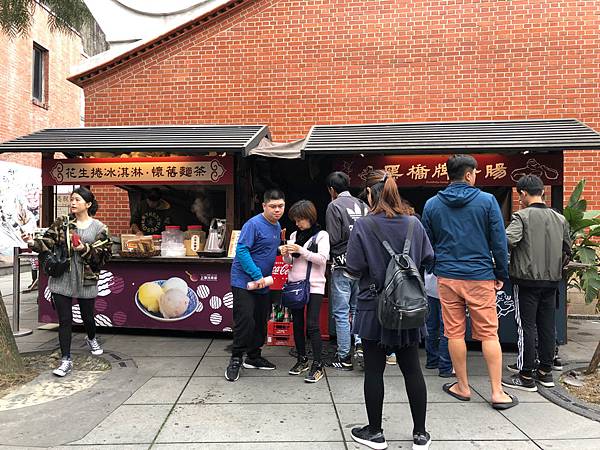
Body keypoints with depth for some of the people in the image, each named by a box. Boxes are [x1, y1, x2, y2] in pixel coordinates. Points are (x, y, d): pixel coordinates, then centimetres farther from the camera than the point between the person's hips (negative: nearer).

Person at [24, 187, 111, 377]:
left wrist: (85, 249, -20)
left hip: (86, 280, -1)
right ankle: (66, 360, 13)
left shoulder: (99, 228, -2)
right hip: (61, 279, 1)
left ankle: (91, 339, 47)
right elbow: (48, 242, -5)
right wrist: (33, 242, -24)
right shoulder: (61, 223, 4)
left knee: (87, 317, 14)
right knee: (64, 320, 3)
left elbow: (103, 254, -6)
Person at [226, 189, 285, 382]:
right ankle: (236, 360, 9)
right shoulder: (253, 224, -17)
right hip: (244, 281, -8)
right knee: (245, 321, -9)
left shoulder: (277, 226, 10)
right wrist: (257, 275, -24)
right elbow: (242, 250, -22)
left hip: (263, 284, 8)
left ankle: (254, 357, 30)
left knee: (260, 322, 15)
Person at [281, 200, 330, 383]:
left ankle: (317, 365, 2)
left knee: (312, 325, -7)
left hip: (313, 285, -5)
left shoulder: (322, 235, -3)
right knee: (297, 323, 11)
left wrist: (301, 250, -19)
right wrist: (286, 254, -7)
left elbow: (322, 259, -13)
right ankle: (302, 359, 25)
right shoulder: (294, 235, 12)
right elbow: (290, 261, 15)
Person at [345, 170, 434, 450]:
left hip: (373, 307, -3)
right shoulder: (414, 223, -1)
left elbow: (353, 270, -14)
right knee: (412, 369, 14)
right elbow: (427, 259, 6)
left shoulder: (363, 226, -13)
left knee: (374, 370, 9)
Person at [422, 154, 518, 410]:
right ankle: (497, 392, 13)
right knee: (489, 334, 7)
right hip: (480, 276, -1)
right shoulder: (487, 200, -3)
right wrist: (501, 275, 6)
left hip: (447, 277, 2)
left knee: (454, 333, 9)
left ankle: (462, 387, 21)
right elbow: (499, 242, -3)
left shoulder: (432, 204, 3)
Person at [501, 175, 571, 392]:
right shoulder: (560, 219, 7)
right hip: (552, 280, 6)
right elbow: (567, 250, 14)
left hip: (527, 279, -6)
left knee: (527, 327, 0)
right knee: (547, 326, 13)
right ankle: (545, 372, 24)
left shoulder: (522, 216, -12)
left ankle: (526, 377, 7)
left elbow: (507, 241, -26)